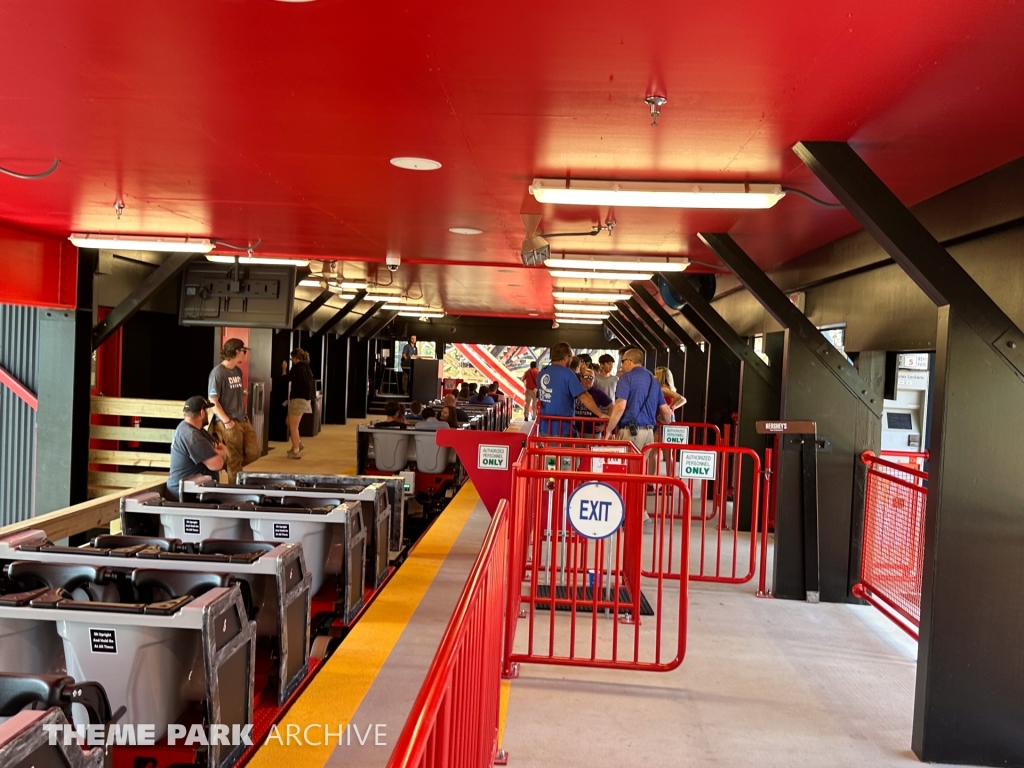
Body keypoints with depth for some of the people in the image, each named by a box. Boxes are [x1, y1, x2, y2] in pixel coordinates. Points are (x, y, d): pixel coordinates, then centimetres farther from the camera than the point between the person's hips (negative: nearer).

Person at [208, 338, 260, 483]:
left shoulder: (238, 371, 12)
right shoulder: (218, 373, -13)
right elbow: (213, 401, -15)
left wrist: (244, 415, 13)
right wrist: (227, 421, -17)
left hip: (243, 421, 8)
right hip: (228, 423, -8)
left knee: (253, 452, 7)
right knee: (235, 460, 2)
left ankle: (227, 466, 28)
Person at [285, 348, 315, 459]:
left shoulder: (297, 367, -12)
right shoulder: (307, 367, 13)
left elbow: (287, 379, -7)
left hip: (298, 399, -9)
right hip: (305, 398, 9)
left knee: (293, 426, -2)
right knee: (288, 421, 22)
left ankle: (296, 451, 1)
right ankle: (298, 444, 23)